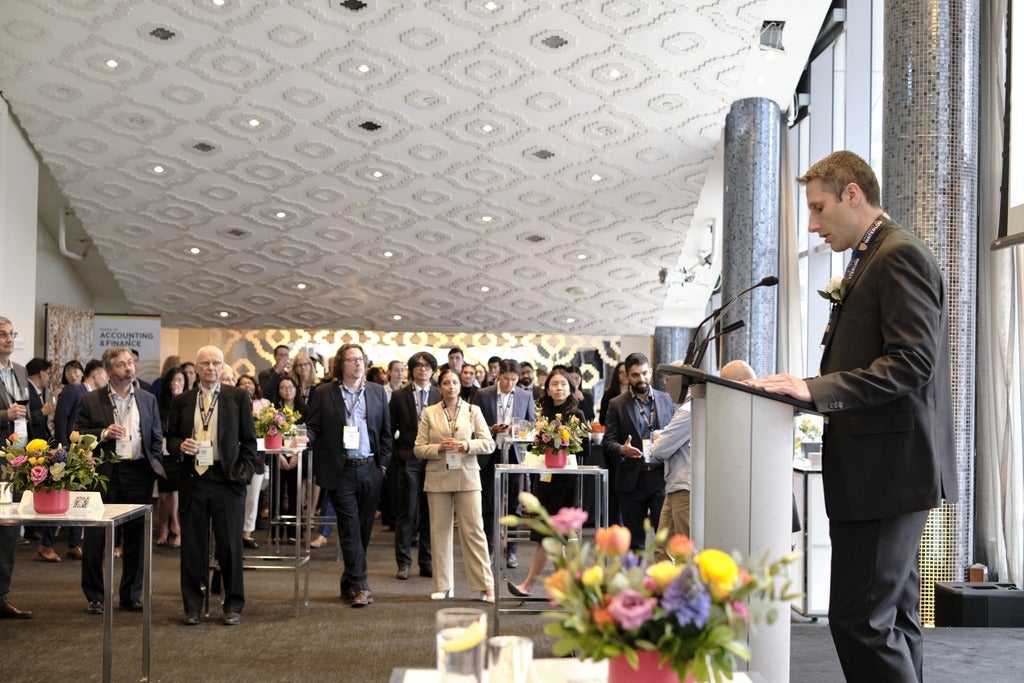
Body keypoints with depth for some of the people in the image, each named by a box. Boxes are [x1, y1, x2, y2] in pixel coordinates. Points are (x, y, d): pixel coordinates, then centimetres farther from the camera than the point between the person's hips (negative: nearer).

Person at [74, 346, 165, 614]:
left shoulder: (148, 400, 11)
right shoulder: (90, 401, 3)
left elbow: (157, 438, 14)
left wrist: (155, 468, 2)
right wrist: (104, 433, -15)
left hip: (138, 472, 2)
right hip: (103, 472, -2)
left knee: (136, 536, 7)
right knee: (95, 536, 1)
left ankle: (131, 594, 19)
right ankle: (95, 596, 14)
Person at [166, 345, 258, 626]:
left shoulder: (238, 397, 5)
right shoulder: (181, 401, 11)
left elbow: (248, 440, 5)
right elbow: (170, 438, 15)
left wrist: (244, 472, -5)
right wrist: (180, 446, -8)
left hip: (226, 479, -2)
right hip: (192, 480, 2)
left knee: (230, 545, 2)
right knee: (192, 547, 6)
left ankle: (233, 606, 15)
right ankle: (192, 607, 18)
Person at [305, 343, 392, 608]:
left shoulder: (377, 392, 10)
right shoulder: (324, 393, 3)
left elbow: (386, 430, 13)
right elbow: (313, 427, 3)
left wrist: (383, 463, 7)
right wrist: (305, 438, -19)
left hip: (370, 469, 3)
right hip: (340, 470, -3)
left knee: (363, 527, 8)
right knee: (350, 527, -5)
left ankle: (349, 583, 22)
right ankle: (360, 586, -3)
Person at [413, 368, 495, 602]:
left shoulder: (473, 411, 6)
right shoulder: (429, 413, 6)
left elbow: (489, 443, 2)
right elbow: (418, 448, 4)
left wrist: (467, 445, -14)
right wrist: (439, 448, -13)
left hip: (467, 476, -1)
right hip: (438, 478, 1)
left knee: (474, 530, -4)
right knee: (440, 531, 5)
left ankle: (484, 585, 1)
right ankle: (443, 586, 14)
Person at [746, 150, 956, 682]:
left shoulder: (899, 255, -11)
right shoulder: (871, 261, 20)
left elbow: (913, 360, -21)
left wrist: (816, 389, -25)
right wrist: (812, 388, 14)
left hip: (888, 469, -11)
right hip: (888, 472, 11)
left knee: (859, 616, -10)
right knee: (891, 614, 15)